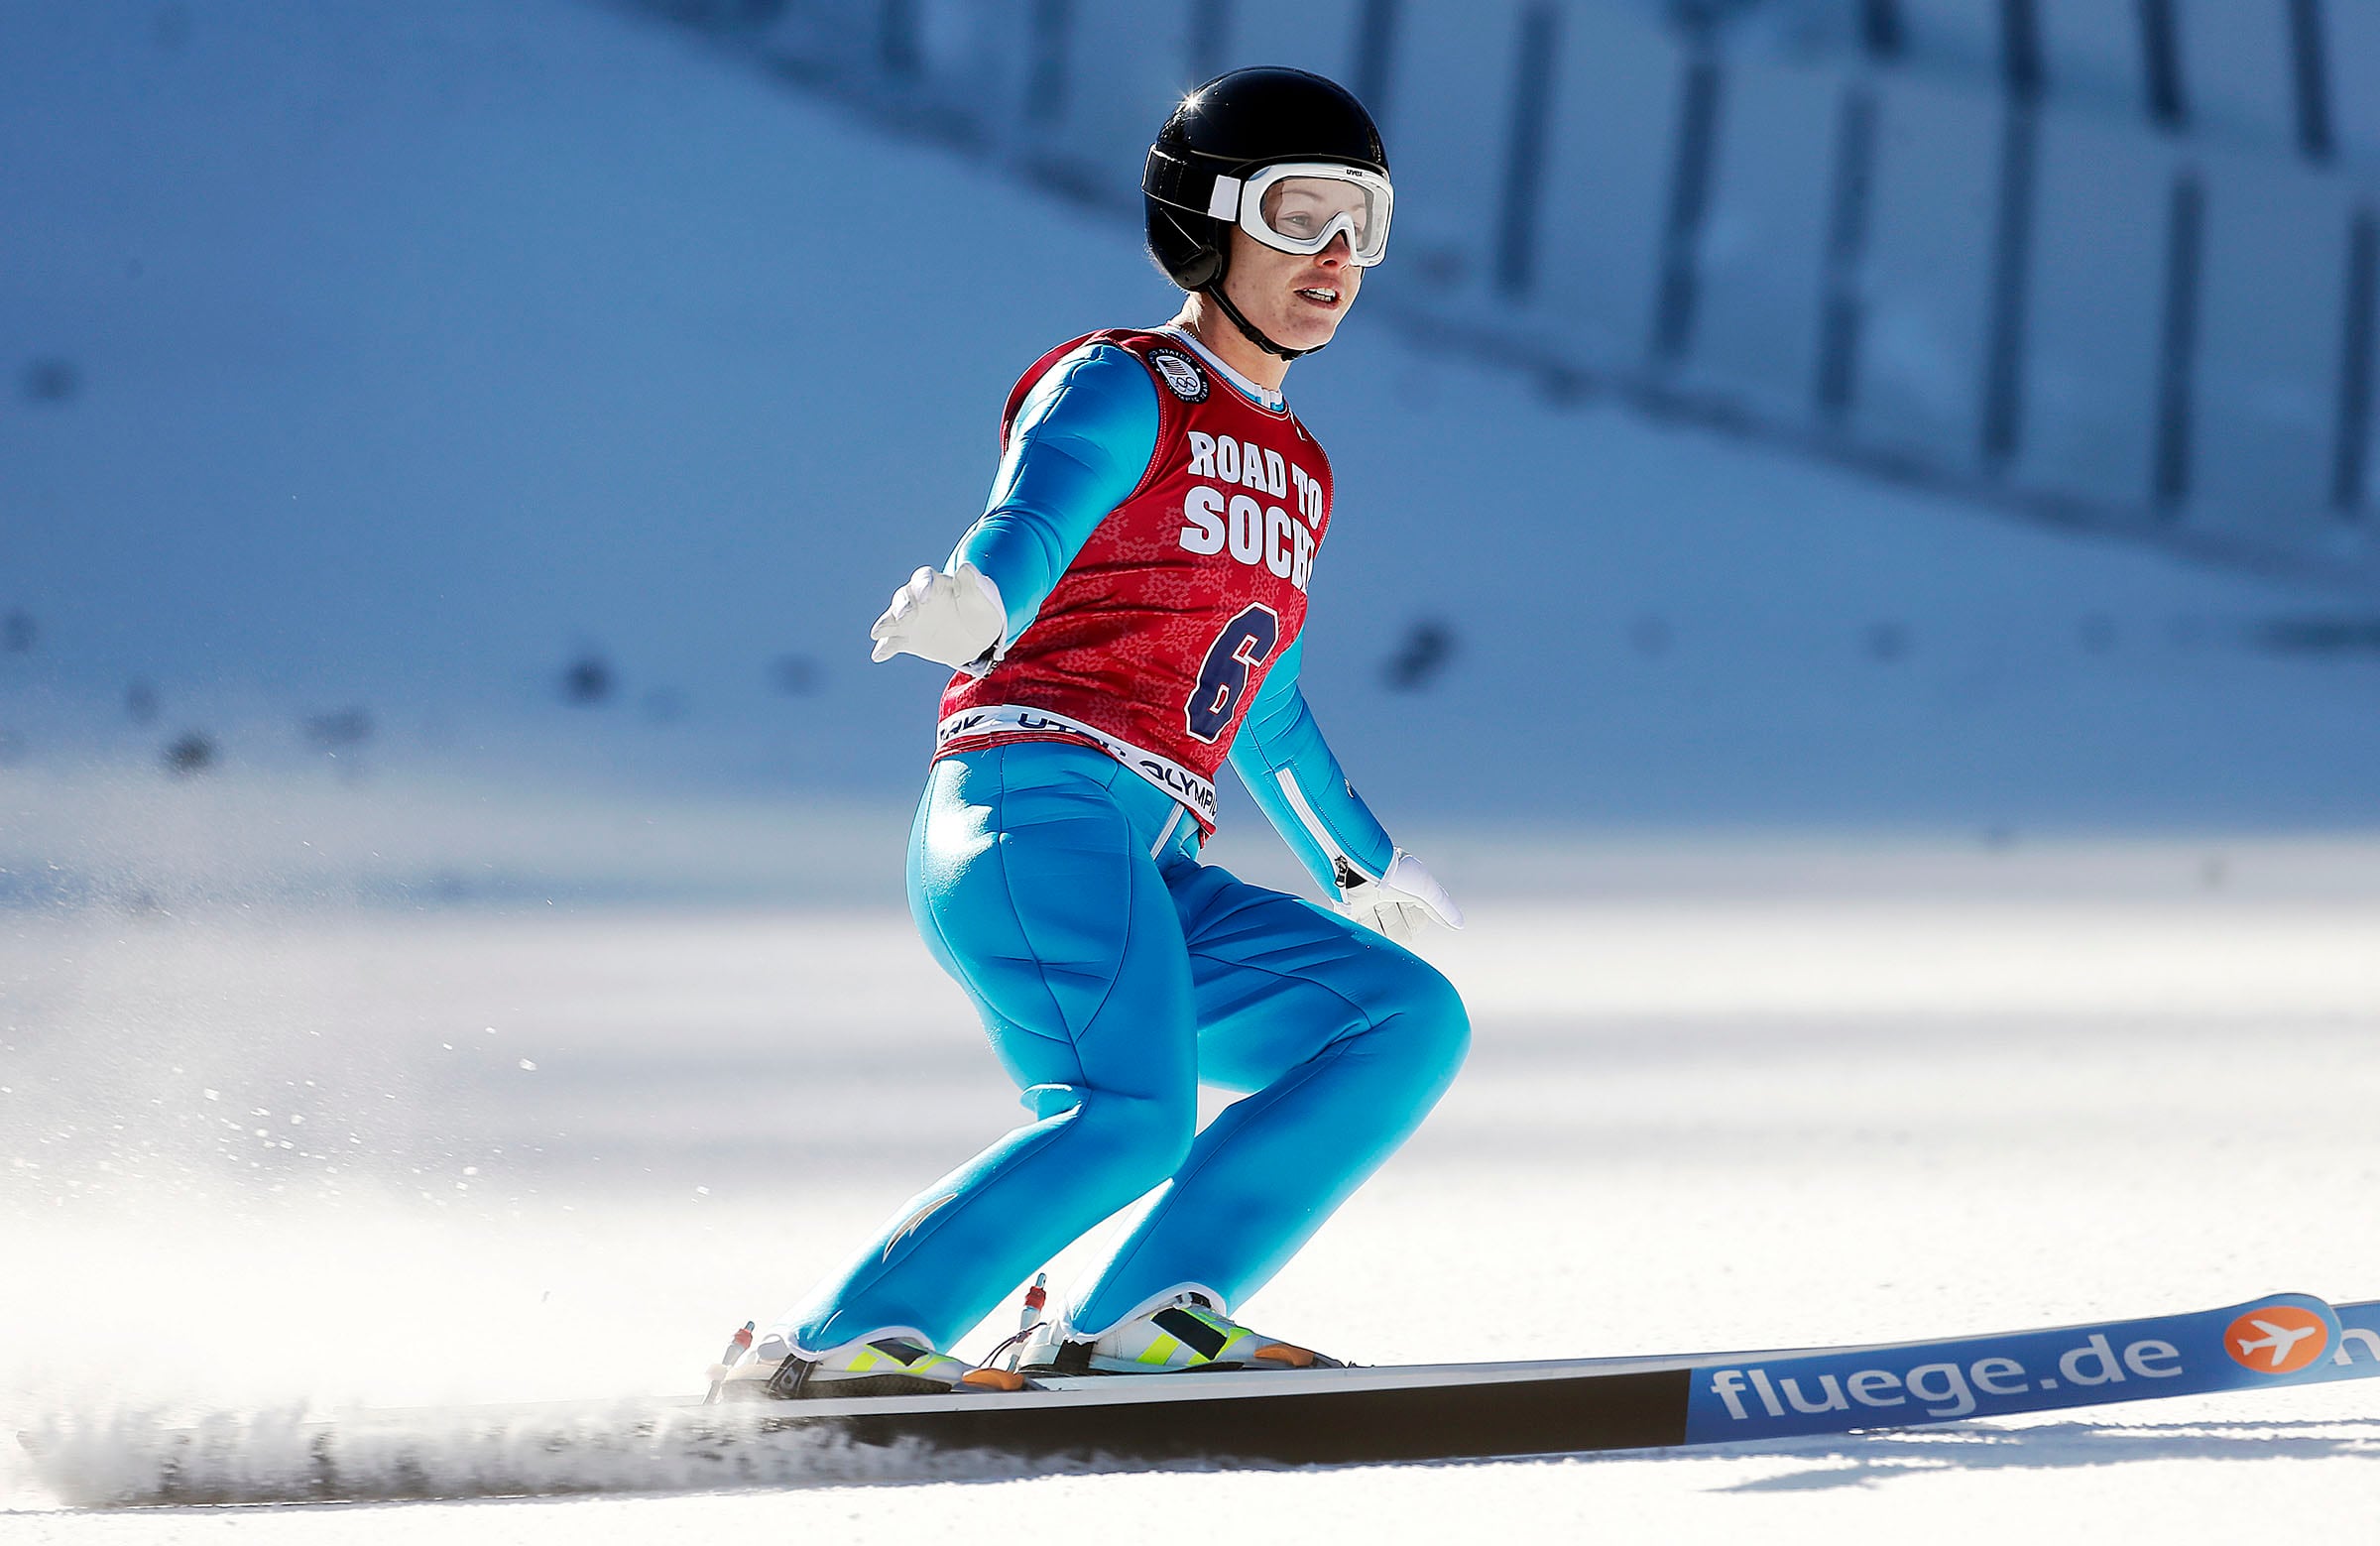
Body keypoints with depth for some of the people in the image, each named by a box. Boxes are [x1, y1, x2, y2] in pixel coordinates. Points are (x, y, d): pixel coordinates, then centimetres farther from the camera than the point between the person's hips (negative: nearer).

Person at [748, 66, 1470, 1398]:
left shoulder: (1299, 472, 26)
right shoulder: (1119, 391, 2)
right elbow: (1027, 527, -18)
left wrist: (1359, 860, 52)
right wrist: (971, 605, -43)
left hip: (1154, 884, 8)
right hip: (1037, 802, -8)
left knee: (1411, 1022, -7)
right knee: (1134, 1116, -29)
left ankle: (1133, 1318, -16)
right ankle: (840, 1341, -23)